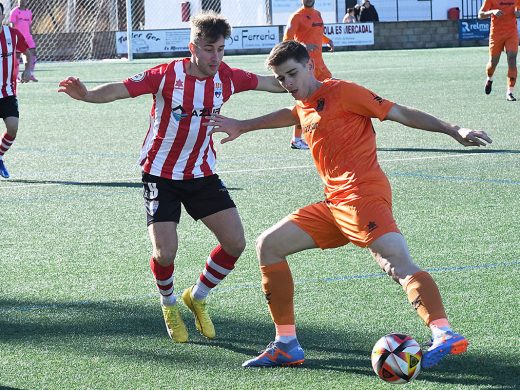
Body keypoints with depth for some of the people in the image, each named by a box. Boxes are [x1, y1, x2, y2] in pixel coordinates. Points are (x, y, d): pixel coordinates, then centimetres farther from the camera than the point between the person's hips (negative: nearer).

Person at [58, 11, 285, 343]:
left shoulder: (227, 77, -7)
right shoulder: (167, 75, -19)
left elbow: (270, 82, 5)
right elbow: (120, 90, -27)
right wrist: (86, 95, -45)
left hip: (202, 174, 4)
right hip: (161, 175, -4)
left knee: (235, 243, -4)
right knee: (166, 253, -15)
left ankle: (197, 297, 23)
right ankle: (169, 305, 19)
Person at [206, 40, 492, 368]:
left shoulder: (341, 92, -2)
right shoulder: (305, 108, 22)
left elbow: (401, 113, -4)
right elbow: (287, 116, 49)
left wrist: (454, 130, -11)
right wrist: (242, 127, 60)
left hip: (363, 195, -9)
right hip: (333, 204, 9)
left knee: (398, 264, -28)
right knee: (268, 245, 11)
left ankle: (446, 335, -46)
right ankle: (287, 346, 10)